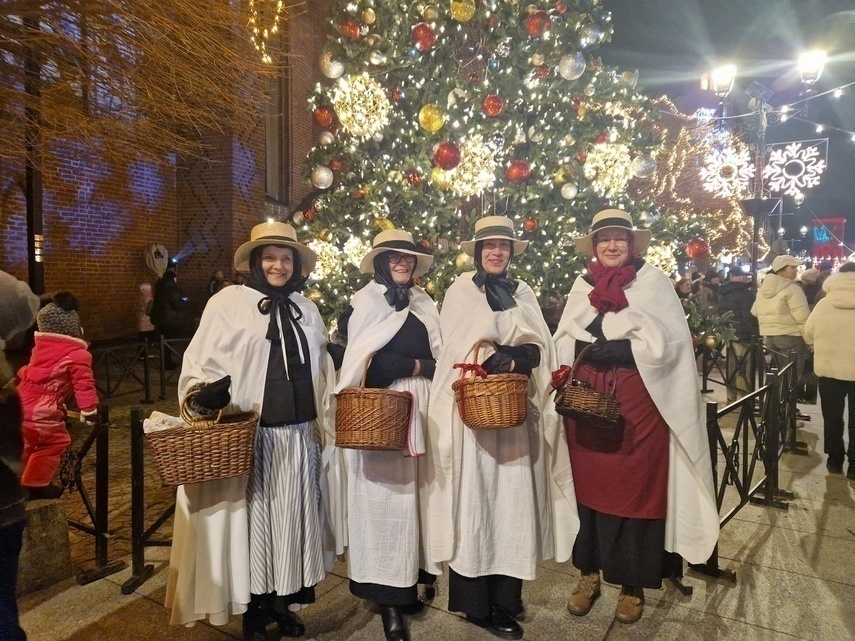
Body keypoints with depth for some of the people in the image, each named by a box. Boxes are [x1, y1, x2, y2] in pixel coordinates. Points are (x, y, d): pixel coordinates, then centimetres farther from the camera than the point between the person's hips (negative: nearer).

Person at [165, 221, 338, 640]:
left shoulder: (306, 310, 11)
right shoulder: (228, 302, -4)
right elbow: (200, 362, -6)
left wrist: (323, 424, 15)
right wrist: (205, 393, -25)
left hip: (297, 437, 5)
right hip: (247, 438, -4)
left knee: (290, 518, 12)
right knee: (249, 520, 4)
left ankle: (282, 603, 29)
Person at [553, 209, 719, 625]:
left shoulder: (654, 282, 2)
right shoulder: (582, 286, 12)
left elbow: (668, 340, -7)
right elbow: (564, 341, 10)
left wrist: (620, 350, -15)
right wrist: (585, 351, -9)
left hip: (638, 399, -3)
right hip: (586, 397, 3)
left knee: (635, 484, 2)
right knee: (589, 481, 7)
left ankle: (633, 583, 18)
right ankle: (589, 572, 22)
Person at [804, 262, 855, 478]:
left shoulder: (824, 304, -5)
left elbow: (808, 332, 5)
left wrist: (815, 345, 27)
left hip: (829, 367, 1)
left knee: (832, 417, 14)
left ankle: (835, 459, 20)